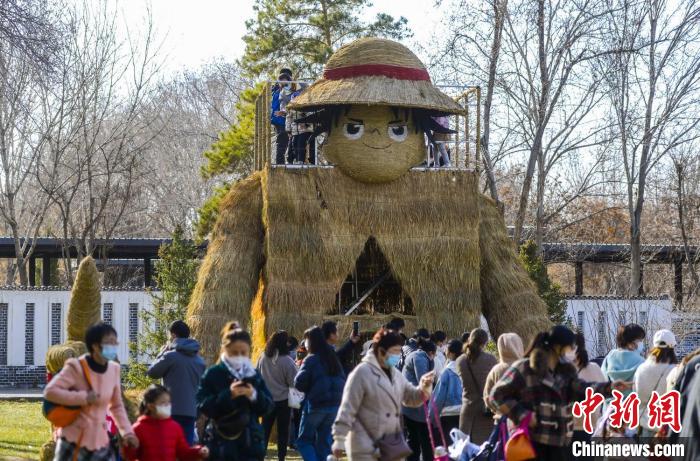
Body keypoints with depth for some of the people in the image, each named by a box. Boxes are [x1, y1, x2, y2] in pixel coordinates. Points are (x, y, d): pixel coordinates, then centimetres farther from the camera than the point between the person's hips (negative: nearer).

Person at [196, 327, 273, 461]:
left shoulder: (254, 375, 7)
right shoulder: (212, 374, -3)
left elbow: (269, 405, 3)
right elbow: (202, 406, -12)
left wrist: (255, 396, -18)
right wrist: (228, 395, -24)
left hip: (250, 441, 3)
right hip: (221, 443, -3)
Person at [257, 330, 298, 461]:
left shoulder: (263, 358, -4)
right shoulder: (287, 361, -18)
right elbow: (294, 381, -13)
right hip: (283, 400, -4)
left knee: (265, 430, 13)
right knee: (283, 431, 6)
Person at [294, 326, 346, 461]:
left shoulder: (311, 360, -10)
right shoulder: (333, 359, 10)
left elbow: (299, 383, -14)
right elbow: (343, 380, 14)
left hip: (316, 405, -6)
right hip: (334, 404, 6)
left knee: (304, 440, 4)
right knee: (324, 441, 13)